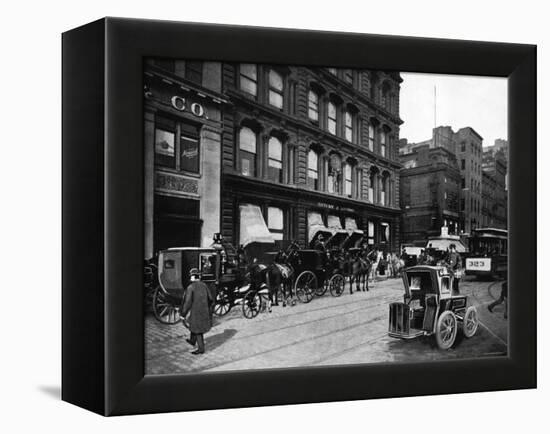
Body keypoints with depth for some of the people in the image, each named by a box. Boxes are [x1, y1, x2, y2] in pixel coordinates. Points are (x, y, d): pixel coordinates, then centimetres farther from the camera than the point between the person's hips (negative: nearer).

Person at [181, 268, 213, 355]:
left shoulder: (190, 287, -17)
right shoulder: (204, 285, 1)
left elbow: (187, 303, -19)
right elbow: (210, 299, 8)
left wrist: (183, 315, -10)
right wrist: (207, 307, 27)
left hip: (196, 312, -6)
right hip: (205, 312, 7)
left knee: (198, 331, 7)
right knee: (194, 326, 28)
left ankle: (201, 349, 16)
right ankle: (192, 341, 45)